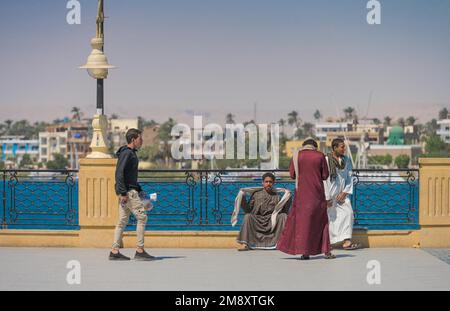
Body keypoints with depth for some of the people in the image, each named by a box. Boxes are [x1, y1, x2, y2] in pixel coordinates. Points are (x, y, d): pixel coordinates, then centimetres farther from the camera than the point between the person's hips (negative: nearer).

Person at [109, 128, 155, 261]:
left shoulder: (131, 153, 18)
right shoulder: (126, 153, -13)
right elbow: (119, 173, -21)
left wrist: (138, 189, 21)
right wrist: (123, 193, -24)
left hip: (128, 190, 10)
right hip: (127, 191, -10)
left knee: (123, 220, 8)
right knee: (142, 217, -9)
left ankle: (115, 252, 8)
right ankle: (140, 251, -8)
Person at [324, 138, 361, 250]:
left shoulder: (346, 160, 5)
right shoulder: (326, 160, -12)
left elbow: (349, 177, 6)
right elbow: (324, 180, -13)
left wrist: (345, 192, -5)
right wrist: (327, 197, -14)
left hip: (342, 193, 5)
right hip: (330, 194, -5)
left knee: (348, 213, -8)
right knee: (330, 216, 1)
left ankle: (346, 241, -11)